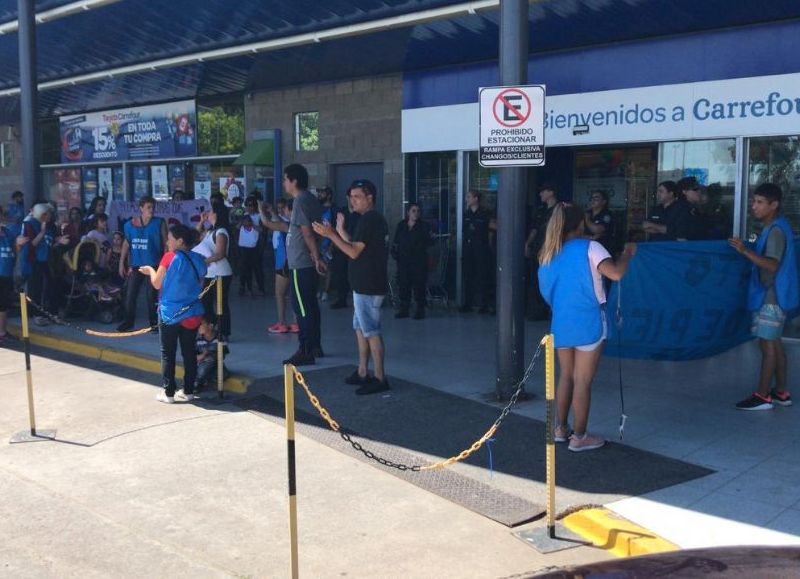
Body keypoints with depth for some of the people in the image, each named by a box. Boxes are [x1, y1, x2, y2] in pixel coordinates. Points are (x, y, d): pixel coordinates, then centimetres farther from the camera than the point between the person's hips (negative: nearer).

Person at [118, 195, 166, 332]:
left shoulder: (159, 223, -4)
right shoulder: (130, 225, 3)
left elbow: (166, 244, -3)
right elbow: (126, 244, 10)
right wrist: (122, 263, 7)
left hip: (153, 265, -3)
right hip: (136, 265, 3)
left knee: (151, 295, 2)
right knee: (130, 294, 6)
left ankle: (154, 323, 13)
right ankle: (128, 321, 18)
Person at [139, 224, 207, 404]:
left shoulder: (170, 257, -12)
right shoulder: (198, 259, 2)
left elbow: (157, 284, -5)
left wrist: (150, 270, 12)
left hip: (170, 313, -4)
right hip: (192, 313, 4)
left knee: (168, 354, 5)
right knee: (189, 352, 11)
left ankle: (169, 393, 7)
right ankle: (188, 391, 15)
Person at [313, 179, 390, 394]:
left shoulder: (369, 220, -16)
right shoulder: (375, 219, 16)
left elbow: (354, 252, -21)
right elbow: (358, 248, 18)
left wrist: (330, 235, -20)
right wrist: (340, 231, 19)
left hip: (368, 287, -11)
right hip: (365, 285, 11)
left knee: (371, 332, -6)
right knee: (361, 329, 16)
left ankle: (379, 379, -2)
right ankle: (362, 373, 23)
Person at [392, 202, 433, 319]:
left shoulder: (423, 226, 1)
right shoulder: (401, 225, 10)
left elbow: (429, 242, -2)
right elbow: (396, 241, 17)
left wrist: (431, 238, -23)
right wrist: (394, 251, 2)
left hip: (418, 260, -3)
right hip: (403, 260, 3)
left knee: (419, 285, -4)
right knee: (403, 285, 4)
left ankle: (420, 310, 4)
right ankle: (404, 309, 14)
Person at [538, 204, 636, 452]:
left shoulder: (548, 254, 9)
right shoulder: (589, 248, -10)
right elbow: (616, 273, -22)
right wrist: (627, 253, -6)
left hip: (561, 323, 6)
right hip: (588, 324, -5)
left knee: (566, 376, 19)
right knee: (583, 381, 2)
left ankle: (561, 428, 26)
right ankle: (579, 437, 9)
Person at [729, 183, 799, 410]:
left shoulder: (776, 230, -16)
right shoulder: (775, 227, 14)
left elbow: (772, 264, -26)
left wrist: (746, 251, -30)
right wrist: (747, 250, 18)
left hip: (772, 296, -10)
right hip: (772, 295, 10)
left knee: (768, 343, -8)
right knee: (774, 343, 14)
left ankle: (762, 396, -5)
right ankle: (781, 392, 21)